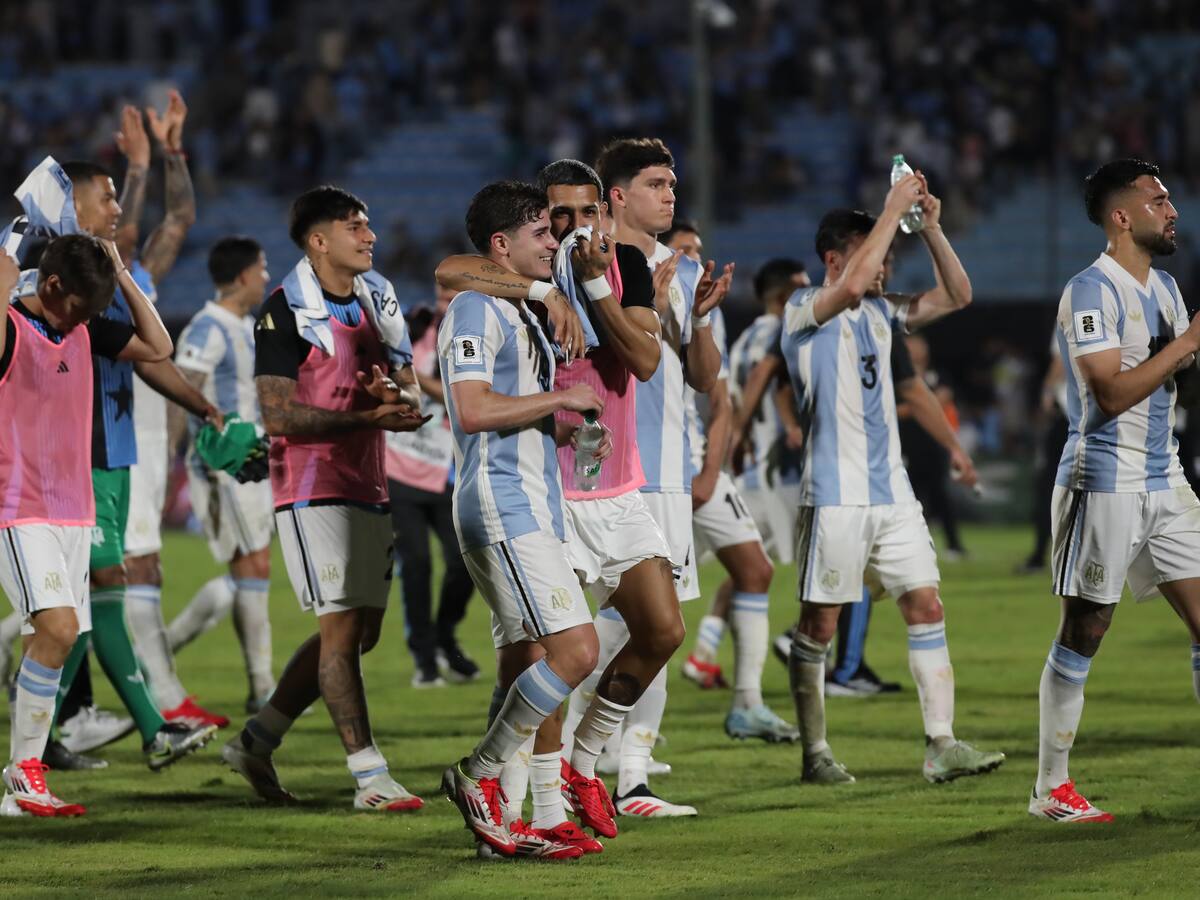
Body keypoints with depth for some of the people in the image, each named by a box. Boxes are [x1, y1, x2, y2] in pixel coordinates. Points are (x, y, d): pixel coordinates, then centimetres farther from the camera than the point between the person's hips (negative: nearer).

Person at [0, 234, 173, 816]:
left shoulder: (84, 331, 12)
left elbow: (157, 347, 17)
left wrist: (123, 277, 9)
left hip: (72, 512, 7)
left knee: (51, 641, 4)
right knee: (59, 627, -21)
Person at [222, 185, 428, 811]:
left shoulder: (379, 300, 13)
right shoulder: (287, 312, -11)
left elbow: (412, 398, 13)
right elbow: (278, 414, -17)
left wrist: (394, 394, -12)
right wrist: (368, 417, -24)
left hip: (367, 488, 8)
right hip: (313, 490, -8)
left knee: (362, 631, 10)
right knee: (342, 628, -10)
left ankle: (257, 740, 22)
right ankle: (370, 778, -10)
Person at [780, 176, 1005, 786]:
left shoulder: (880, 313, 14)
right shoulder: (803, 312, -6)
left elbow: (957, 296, 15)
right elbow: (853, 285, -27)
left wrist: (930, 226, 1)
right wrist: (894, 209, -21)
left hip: (891, 490, 7)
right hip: (835, 494, -6)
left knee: (926, 608, -2)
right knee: (819, 623, 0)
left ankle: (942, 746, -3)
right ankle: (815, 752, 10)